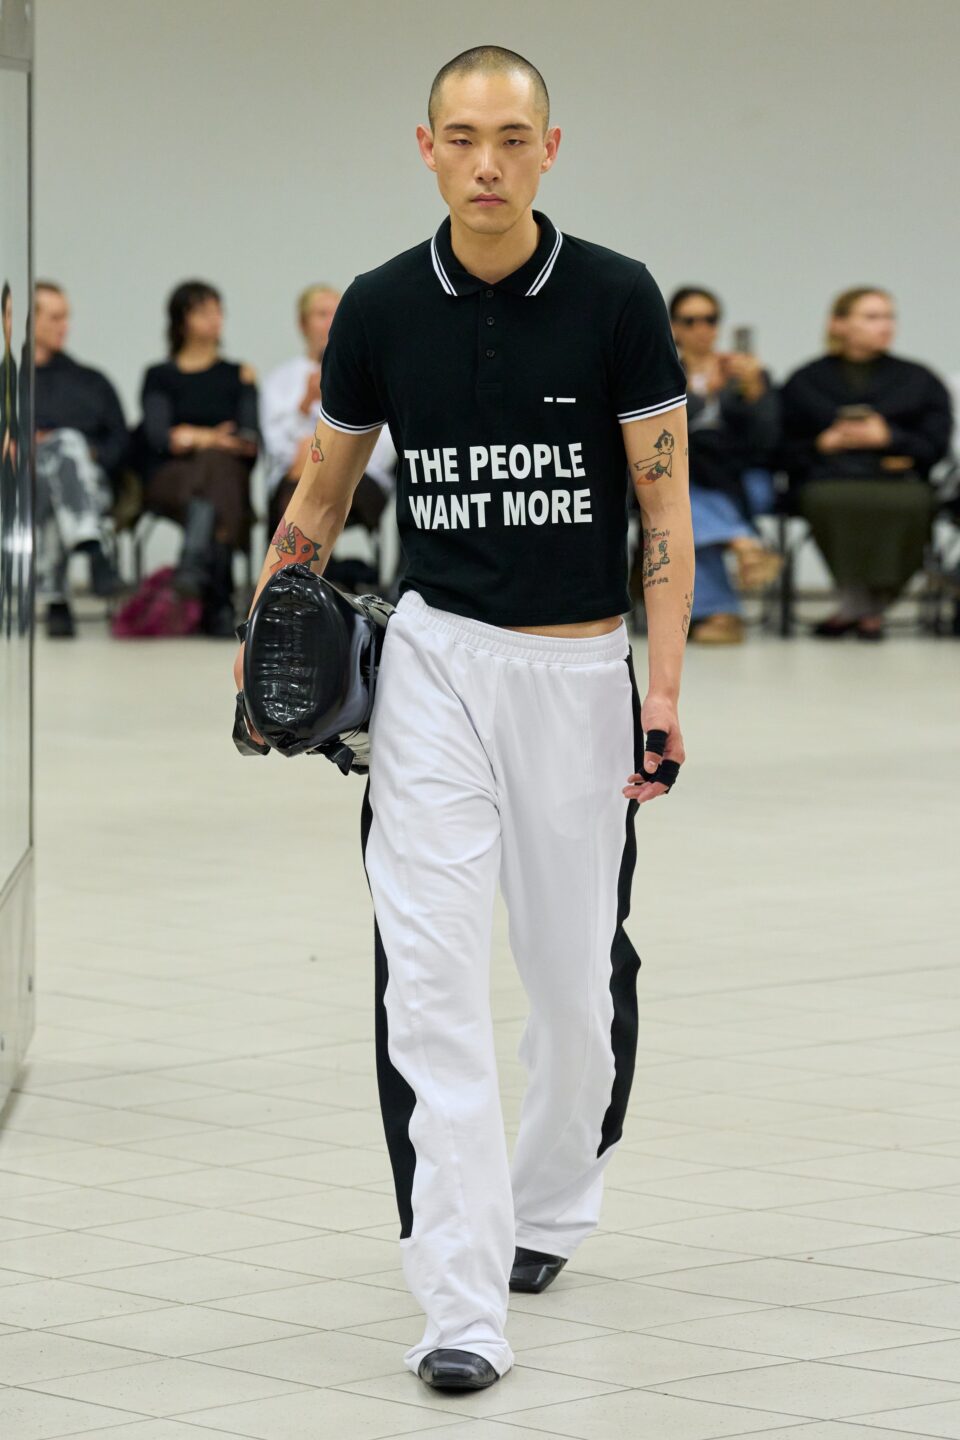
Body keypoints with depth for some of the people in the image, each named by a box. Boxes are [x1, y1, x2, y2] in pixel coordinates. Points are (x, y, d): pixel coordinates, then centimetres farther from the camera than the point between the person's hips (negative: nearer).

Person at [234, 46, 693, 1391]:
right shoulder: (381, 308, 0)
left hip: (580, 667, 0)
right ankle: (461, 1307, -14)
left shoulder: (616, 297, -6)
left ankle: (549, 1209, 37)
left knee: (580, 971, 9)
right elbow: (324, 489, 12)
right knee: (431, 974, -12)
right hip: (436, 661, 1)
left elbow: (664, 500, -4)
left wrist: (665, 680, -12)